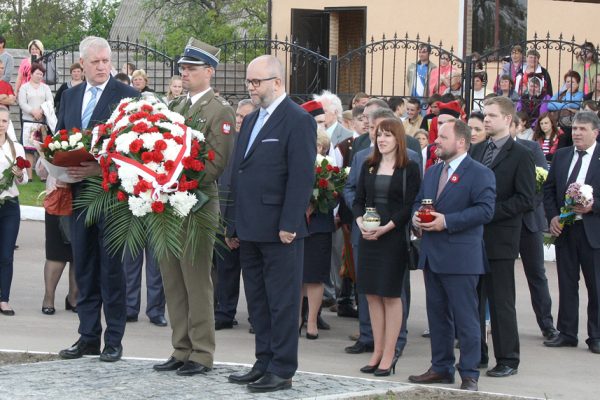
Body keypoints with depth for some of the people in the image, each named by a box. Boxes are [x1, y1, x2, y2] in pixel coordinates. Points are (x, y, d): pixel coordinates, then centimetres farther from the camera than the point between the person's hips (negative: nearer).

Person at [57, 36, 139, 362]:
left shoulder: (127, 96, -5)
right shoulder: (69, 97, 14)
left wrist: (100, 169, -20)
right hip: (78, 192, 6)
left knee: (111, 267, 0)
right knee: (84, 267, 10)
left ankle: (113, 340, 6)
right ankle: (88, 336, 17)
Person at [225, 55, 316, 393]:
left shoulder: (298, 120, -9)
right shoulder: (251, 120, 17)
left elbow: (302, 177, -15)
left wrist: (288, 224, -20)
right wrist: (234, 224, 15)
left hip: (279, 229, -9)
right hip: (250, 227, 9)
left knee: (282, 301, -2)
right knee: (258, 300, 13)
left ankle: (282, 371, 2)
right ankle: (265, 363, 21)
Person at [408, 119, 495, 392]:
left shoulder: (480, 174, -7)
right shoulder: (432, 172, 18)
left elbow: (485, 210, -18)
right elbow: (418, 201, 26)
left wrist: (447, 221, -21)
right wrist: (416, 216, 2)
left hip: (461, 257, -8)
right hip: (432, 256, 8)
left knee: (466, 318, -4)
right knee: (437, 315, 13)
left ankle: (469, 374, 1)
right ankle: (441, 368, 22)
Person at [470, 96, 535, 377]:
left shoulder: (520, 156, -5)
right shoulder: (477, 150, 14)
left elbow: (525, 199, -11)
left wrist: (489, 212, -16)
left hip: (500, 238, -6)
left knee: (501, 301, -1)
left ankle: (507, 360, 6)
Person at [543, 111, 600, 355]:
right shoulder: (561, 156, 9)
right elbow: (548, 190, 11)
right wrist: (552, 217, -1)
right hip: (564, 229, 4)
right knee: (567, 284, 10)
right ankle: (567, 333, 17)